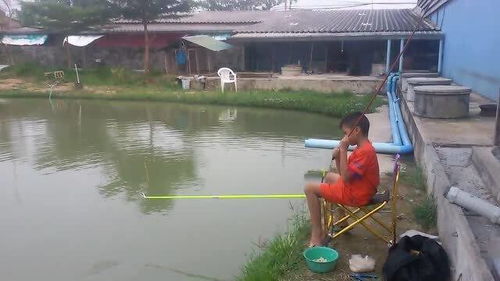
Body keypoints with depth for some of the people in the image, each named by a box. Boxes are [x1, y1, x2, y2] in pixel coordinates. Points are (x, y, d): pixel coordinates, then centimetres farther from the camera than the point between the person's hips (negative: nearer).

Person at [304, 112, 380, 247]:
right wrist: (337, 157, -7)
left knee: (310, 189, -9)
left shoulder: (365, 151, -25)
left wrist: (343, 150, -25)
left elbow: (345, 177, -27)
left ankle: (317, 234, -6)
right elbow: (344, 173, 10)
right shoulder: (363, 147, 7)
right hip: (358, 188, 10)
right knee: (329, 176, 34)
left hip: (355, 195, -10)